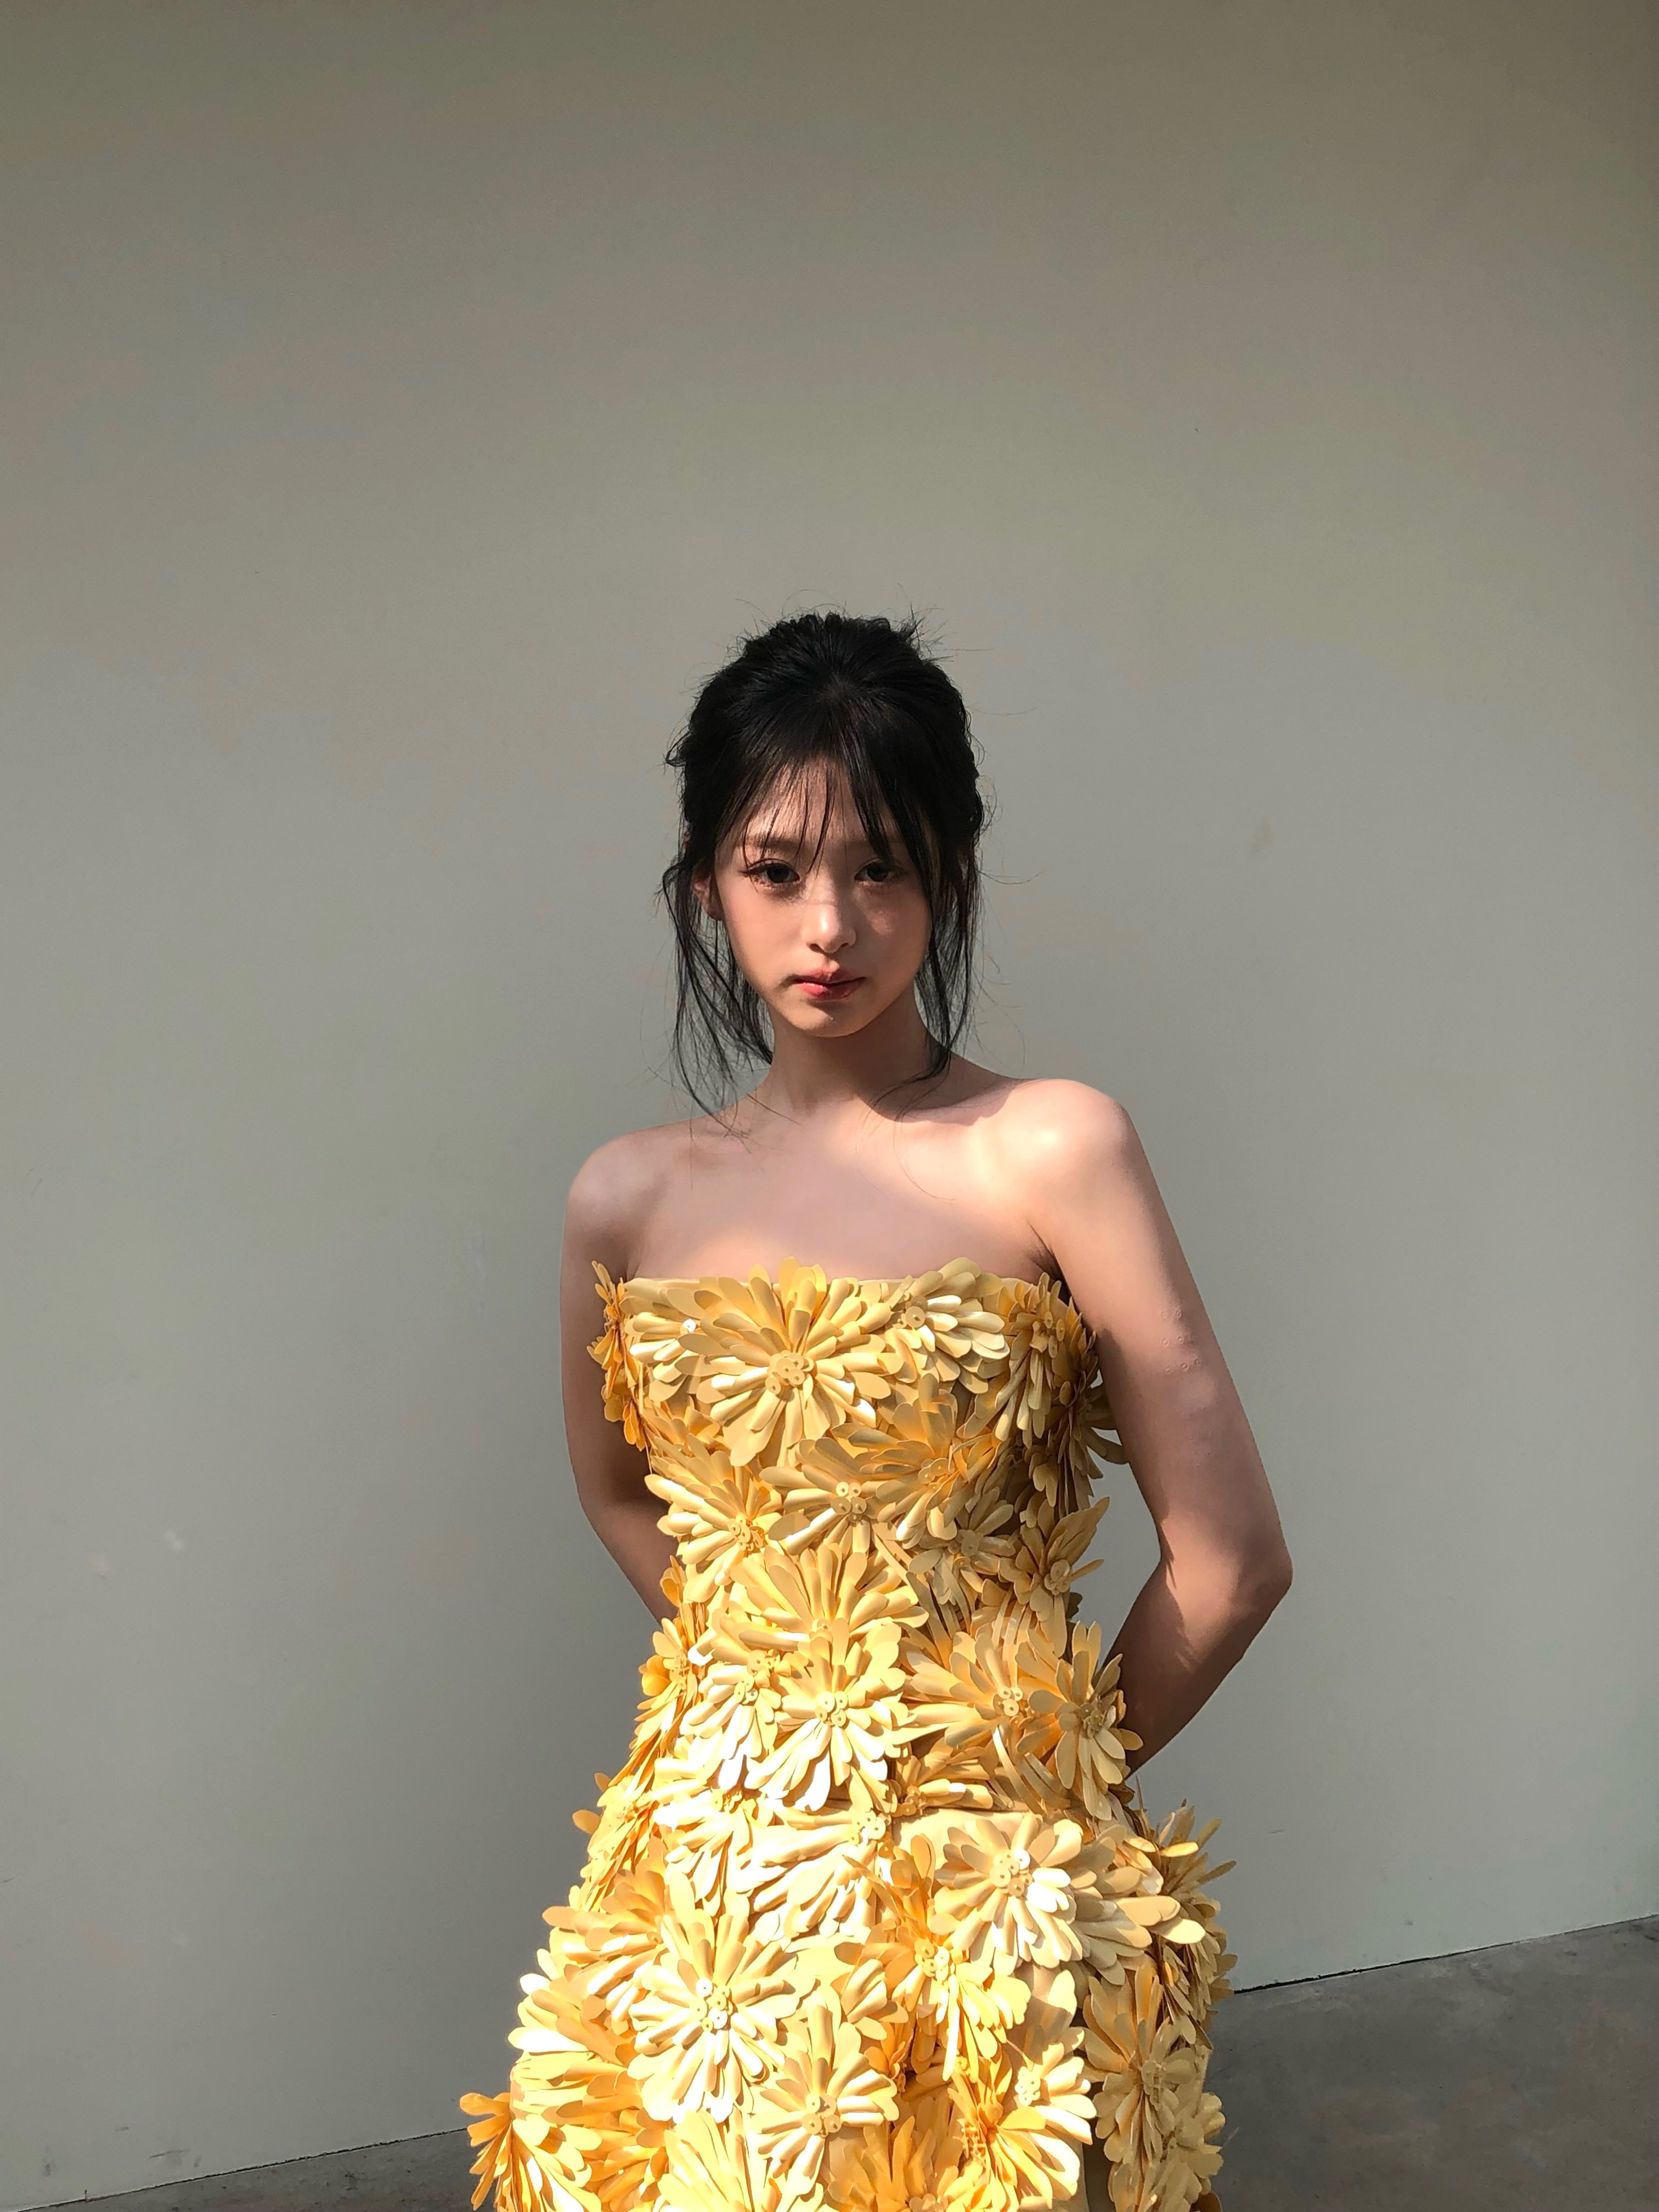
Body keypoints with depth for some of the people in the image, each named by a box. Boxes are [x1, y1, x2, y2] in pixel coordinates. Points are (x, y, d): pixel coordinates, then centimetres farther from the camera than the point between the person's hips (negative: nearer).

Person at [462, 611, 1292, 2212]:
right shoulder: (629, 1198, -1)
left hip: (988, 1898, -3)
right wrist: (773, 1684, 8)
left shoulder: (1051, 1152, -13)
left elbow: (1232, 1556, -10)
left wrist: (1048, 1767, 3)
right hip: (720, 1872, 3)